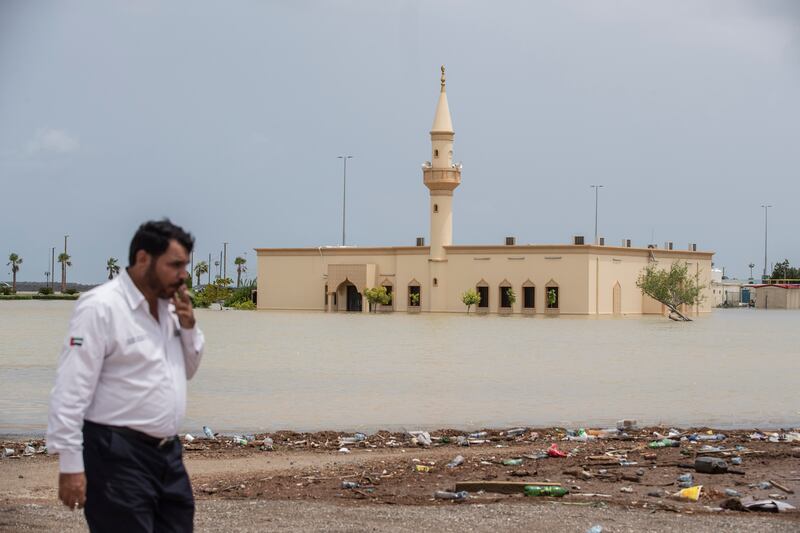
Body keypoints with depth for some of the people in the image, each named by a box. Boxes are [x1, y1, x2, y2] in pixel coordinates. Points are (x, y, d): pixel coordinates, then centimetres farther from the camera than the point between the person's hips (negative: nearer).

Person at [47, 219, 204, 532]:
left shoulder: (167, 306, 11)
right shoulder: (101, 306, -14)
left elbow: (186, 371, 22)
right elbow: (71, 391, -17)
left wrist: (188, 327, 2)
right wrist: (70, 465, -20)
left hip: (167, 451, 8)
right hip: (118, 456, -8)